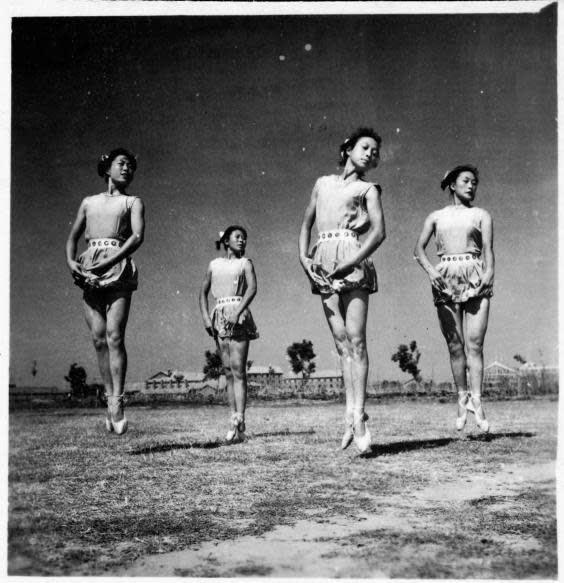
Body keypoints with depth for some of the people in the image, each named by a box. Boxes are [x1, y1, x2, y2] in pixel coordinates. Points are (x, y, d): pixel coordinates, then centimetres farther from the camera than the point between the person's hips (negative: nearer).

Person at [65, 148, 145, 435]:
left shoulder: (133, 202, 12)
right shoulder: (89, 202, 23)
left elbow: (138, 236, -4)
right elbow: (72, 237, 21)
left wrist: (108, 262, -17)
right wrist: (70, 261, -1)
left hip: (118, 268, -3)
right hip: (88, 270, 3)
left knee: (114, 335, -15)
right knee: (99, 338, -1)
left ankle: (118, 401, -17)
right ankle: (110, 398, 5)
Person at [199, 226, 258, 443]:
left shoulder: (245, 263, 8)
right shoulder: (214, 264, 16)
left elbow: (252, 288, -7)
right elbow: (203, 292, 16)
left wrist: (238, 312, -21)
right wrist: (205, 316, 0)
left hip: (238, 316, -3)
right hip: (219, 317, 4)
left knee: (238, 369, -12)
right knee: (228, 372, 3)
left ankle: (238, 420, -18)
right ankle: (235, 421, 4)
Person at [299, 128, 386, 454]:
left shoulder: (368, 189, 9)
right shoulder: (323, 183, 21)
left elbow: (379, 232, -5)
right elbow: (306, 224, 21)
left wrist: (350, 263, -17)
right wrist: (304, 257, 2)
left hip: (352, 261, -4)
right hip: (323, 265, 4)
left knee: (356, 340, -11)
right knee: (341, 341, 2)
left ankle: (358, 417, -13)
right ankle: (351, 414, 2)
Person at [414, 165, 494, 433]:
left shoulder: (481, 215, 15)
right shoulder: (436, 217, 17)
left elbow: (488, 248, 3)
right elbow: (419, 248, 8)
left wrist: (489, 273, -16)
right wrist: (430, 271, -12)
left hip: (475, 277, -1)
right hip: (445, 280, 1)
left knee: (474, 343, -11)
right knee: (455, 345, 0)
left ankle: (476, 401, -16)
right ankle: (462, 399, 8)